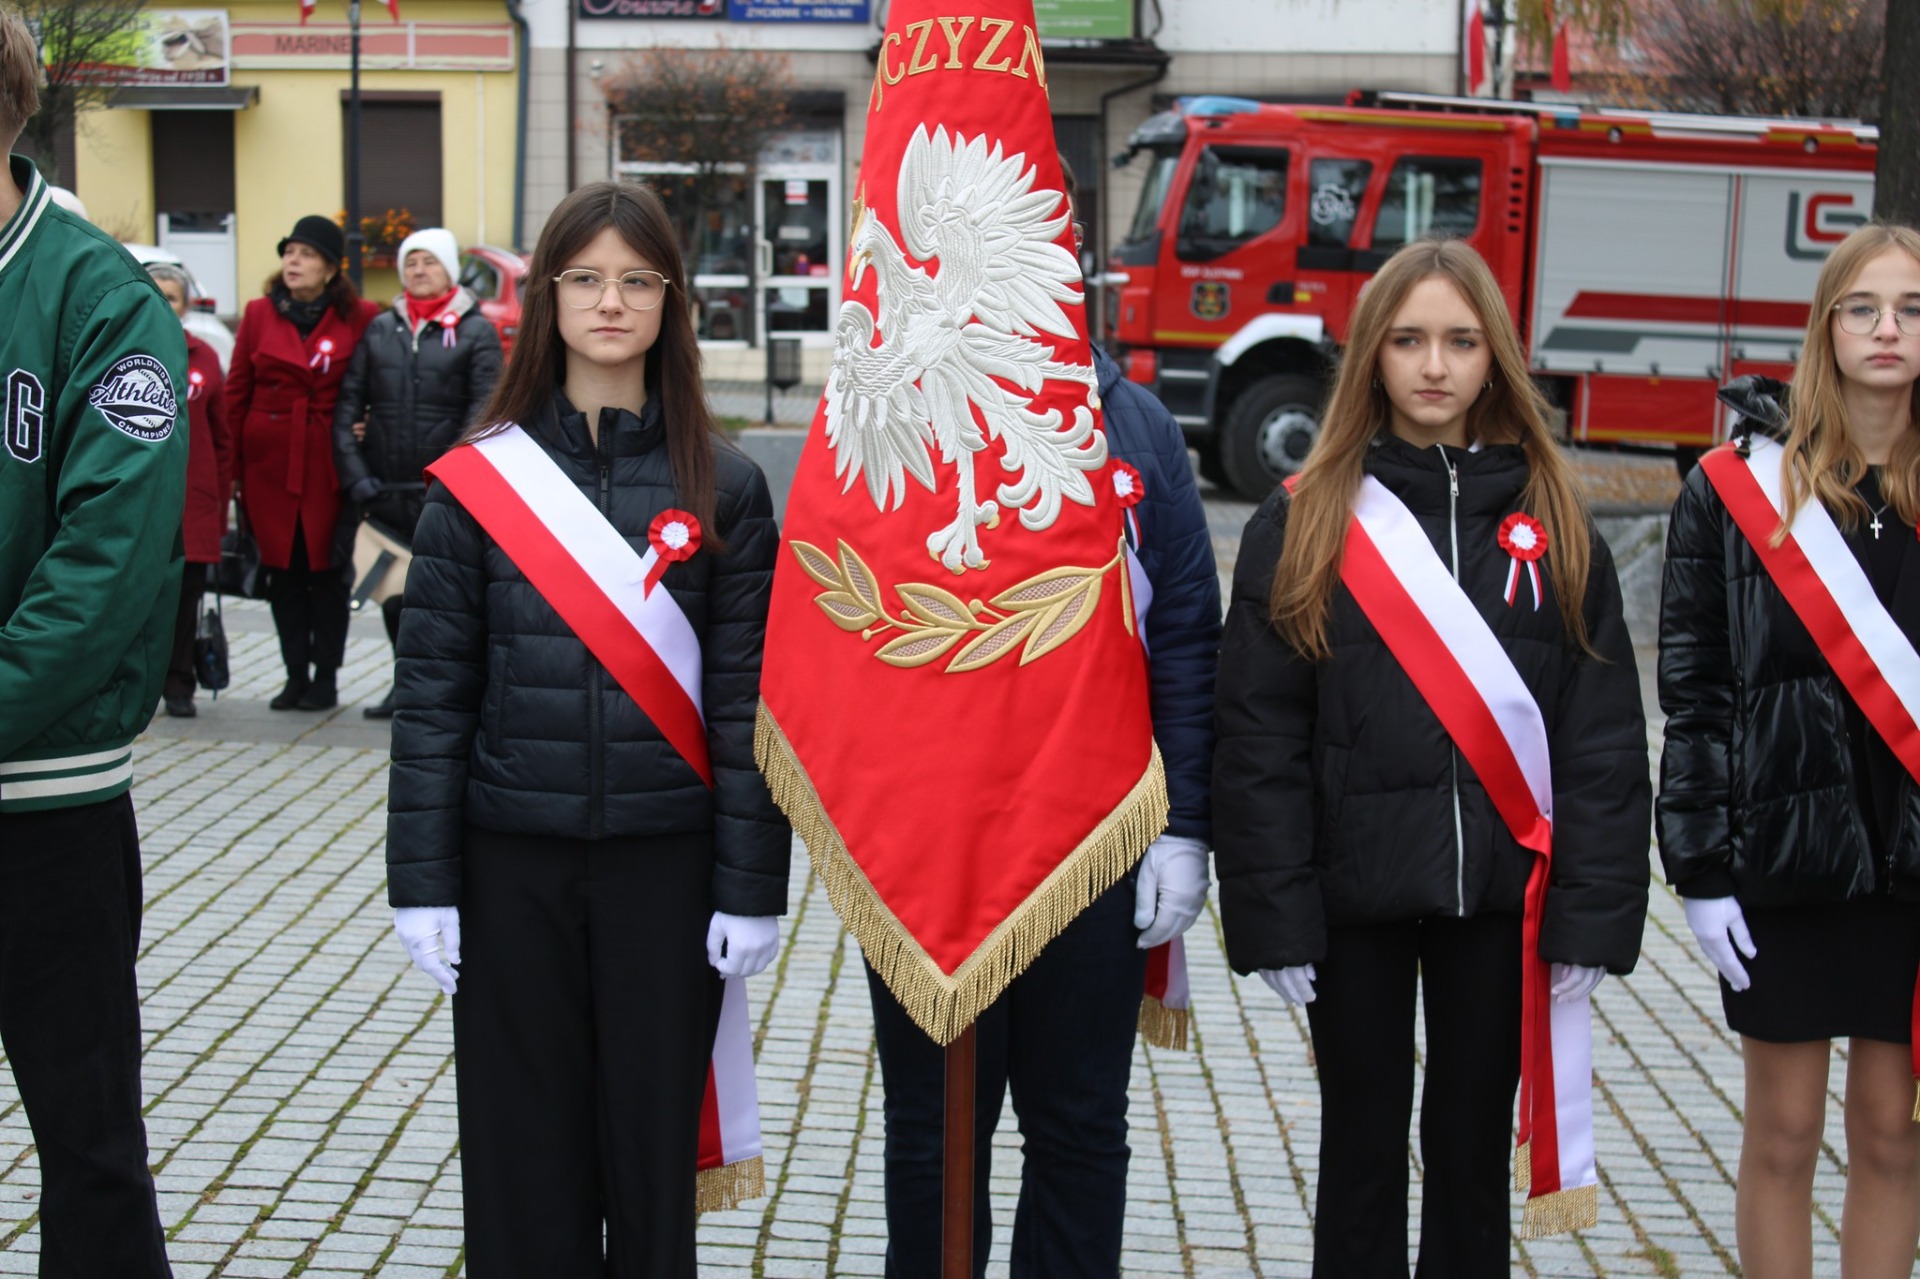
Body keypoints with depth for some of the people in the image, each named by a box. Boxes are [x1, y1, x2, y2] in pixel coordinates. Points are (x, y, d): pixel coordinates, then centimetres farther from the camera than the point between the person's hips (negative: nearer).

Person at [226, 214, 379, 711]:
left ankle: (325, 678, 12)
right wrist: (229, 464, 4)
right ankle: (296, 674, 15)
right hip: (269, 460, 2)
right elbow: (236, 391, 7)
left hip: (329, 461, -2)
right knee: (282, 568, 7)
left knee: (328, 568, 2)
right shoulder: (259, 313, 6)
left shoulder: (359, 317, -2)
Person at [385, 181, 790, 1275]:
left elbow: (748, 701, -1)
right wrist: (423, 882, -3)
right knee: (520, 1157, 7)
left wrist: (752, 888, -5)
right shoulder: (479, 478, 1)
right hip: (512, 864, 1)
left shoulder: (724, 487, 1)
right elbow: (432, 690, 1)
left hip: (666, 862, 0)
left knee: (654, 1153, 7)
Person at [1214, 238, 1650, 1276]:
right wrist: (1273, 917, -9)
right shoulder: (1302, 526, -2)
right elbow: (1258, 740, -4)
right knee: (1362, 1147, 11)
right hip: (1357, 892, -1)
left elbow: (1603, 739, 2)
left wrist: (1591, 914, -5)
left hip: (1500, 892, 1)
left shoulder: (1553, 529, 3)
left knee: (1473, 1150, 12)